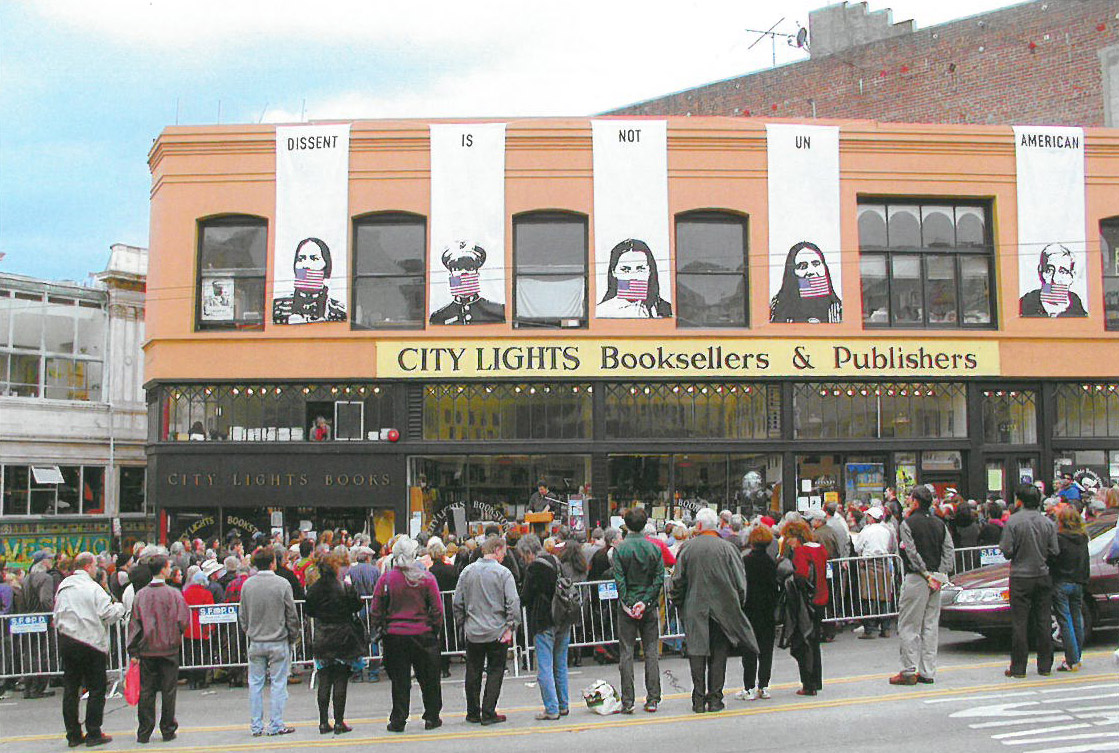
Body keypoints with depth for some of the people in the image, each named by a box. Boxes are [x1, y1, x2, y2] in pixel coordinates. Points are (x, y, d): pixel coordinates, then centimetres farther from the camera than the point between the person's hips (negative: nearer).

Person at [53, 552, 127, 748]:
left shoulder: (62, 588, 11)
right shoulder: (92, 588, -12)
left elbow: (57, 617, 15)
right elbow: (108, 614, -15)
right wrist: (120, 607, 3)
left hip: (66, 642, 6)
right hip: (91, 643, -6)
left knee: (70, 689, 10)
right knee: (96, 689, 2)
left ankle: (73, 734, 13)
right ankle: (93, 734, 3)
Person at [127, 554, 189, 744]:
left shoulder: (141, 595, -1)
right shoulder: (173, 594, -9)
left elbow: (134, 624, 1)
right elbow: (183, 620, -9)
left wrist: (133, 652, 5)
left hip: (146, 650, 2)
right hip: (169, 650, -2)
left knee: (146, 691, 7)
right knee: (168, 690, 6)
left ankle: (144, 733, 9)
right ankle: (168, 730, 10)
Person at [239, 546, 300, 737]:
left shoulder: (247, 585, 0)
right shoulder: (282, 584, -10)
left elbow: (242, 616, 7)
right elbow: (292, 615, -5)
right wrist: (293, 637, 7)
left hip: (256, 642, 3)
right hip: (278, 642, -3)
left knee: (255, 684, 9)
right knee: (278, 683, 3)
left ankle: (256, 726, 13)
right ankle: (276, 725, 4)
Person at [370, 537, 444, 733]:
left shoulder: (386, 579, -4)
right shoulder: (426, 578, -5)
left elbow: (376, 611, 0)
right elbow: (437, 609, -3)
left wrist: (380, 631, 10)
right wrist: (436, 630, 8)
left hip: (394, 635, 0)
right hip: (423, 635, 0)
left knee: (399, 679, 7)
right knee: (428, 678, 11)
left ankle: (398, 720, 9)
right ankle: (432, 718, 18)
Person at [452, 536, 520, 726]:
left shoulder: (467, 571, 4)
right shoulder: (503, 573, -8)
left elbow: (457, 603, 5)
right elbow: (513, 603, -14)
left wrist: (462, 624, 14)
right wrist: (510, 627, -7)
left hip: (473, 632, 3)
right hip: (497, 632, -3)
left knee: (473, 673, 12)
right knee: (495, 672, 6)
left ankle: (473, 713, 18)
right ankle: (488, 714, 4)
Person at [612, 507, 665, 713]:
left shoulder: (620, 549, -6)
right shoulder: (654, 548, 0)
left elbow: (619, 580, -12)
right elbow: (659, 579, -5)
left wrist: (627, 604, -10)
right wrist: (646, 601, -7)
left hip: (627, 606, -2)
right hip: (649, 608, 2)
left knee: (626, 653, 3)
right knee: (651, 652, 8)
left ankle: (628, 701, 2)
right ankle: (653, 699, 8)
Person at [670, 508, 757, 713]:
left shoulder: (688, 549, -3)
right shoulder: (727, 548, -5)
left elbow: (678, 581, 1)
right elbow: (740, 582, -1)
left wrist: (678, 602, 15)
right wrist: (738, 603, 12)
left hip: (695, 611, 0)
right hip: (722, 610, 0)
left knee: (697, 654, 5)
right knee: (718, 654, 6)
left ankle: (698, 700, 5)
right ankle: (715, 699, 7)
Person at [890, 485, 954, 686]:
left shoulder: (908, 524, -8)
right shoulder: (940, 524, 10)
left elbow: (913, 554, -14)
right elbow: (950, 554, 6)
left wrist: (926, 574, -11)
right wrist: (939, 575, 1)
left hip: (916, 579, -6)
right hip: (936, 580, 6)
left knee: (908, 626, 0)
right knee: (931, 626, 10)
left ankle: (909, 671, -2)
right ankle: (928, 672, 11)